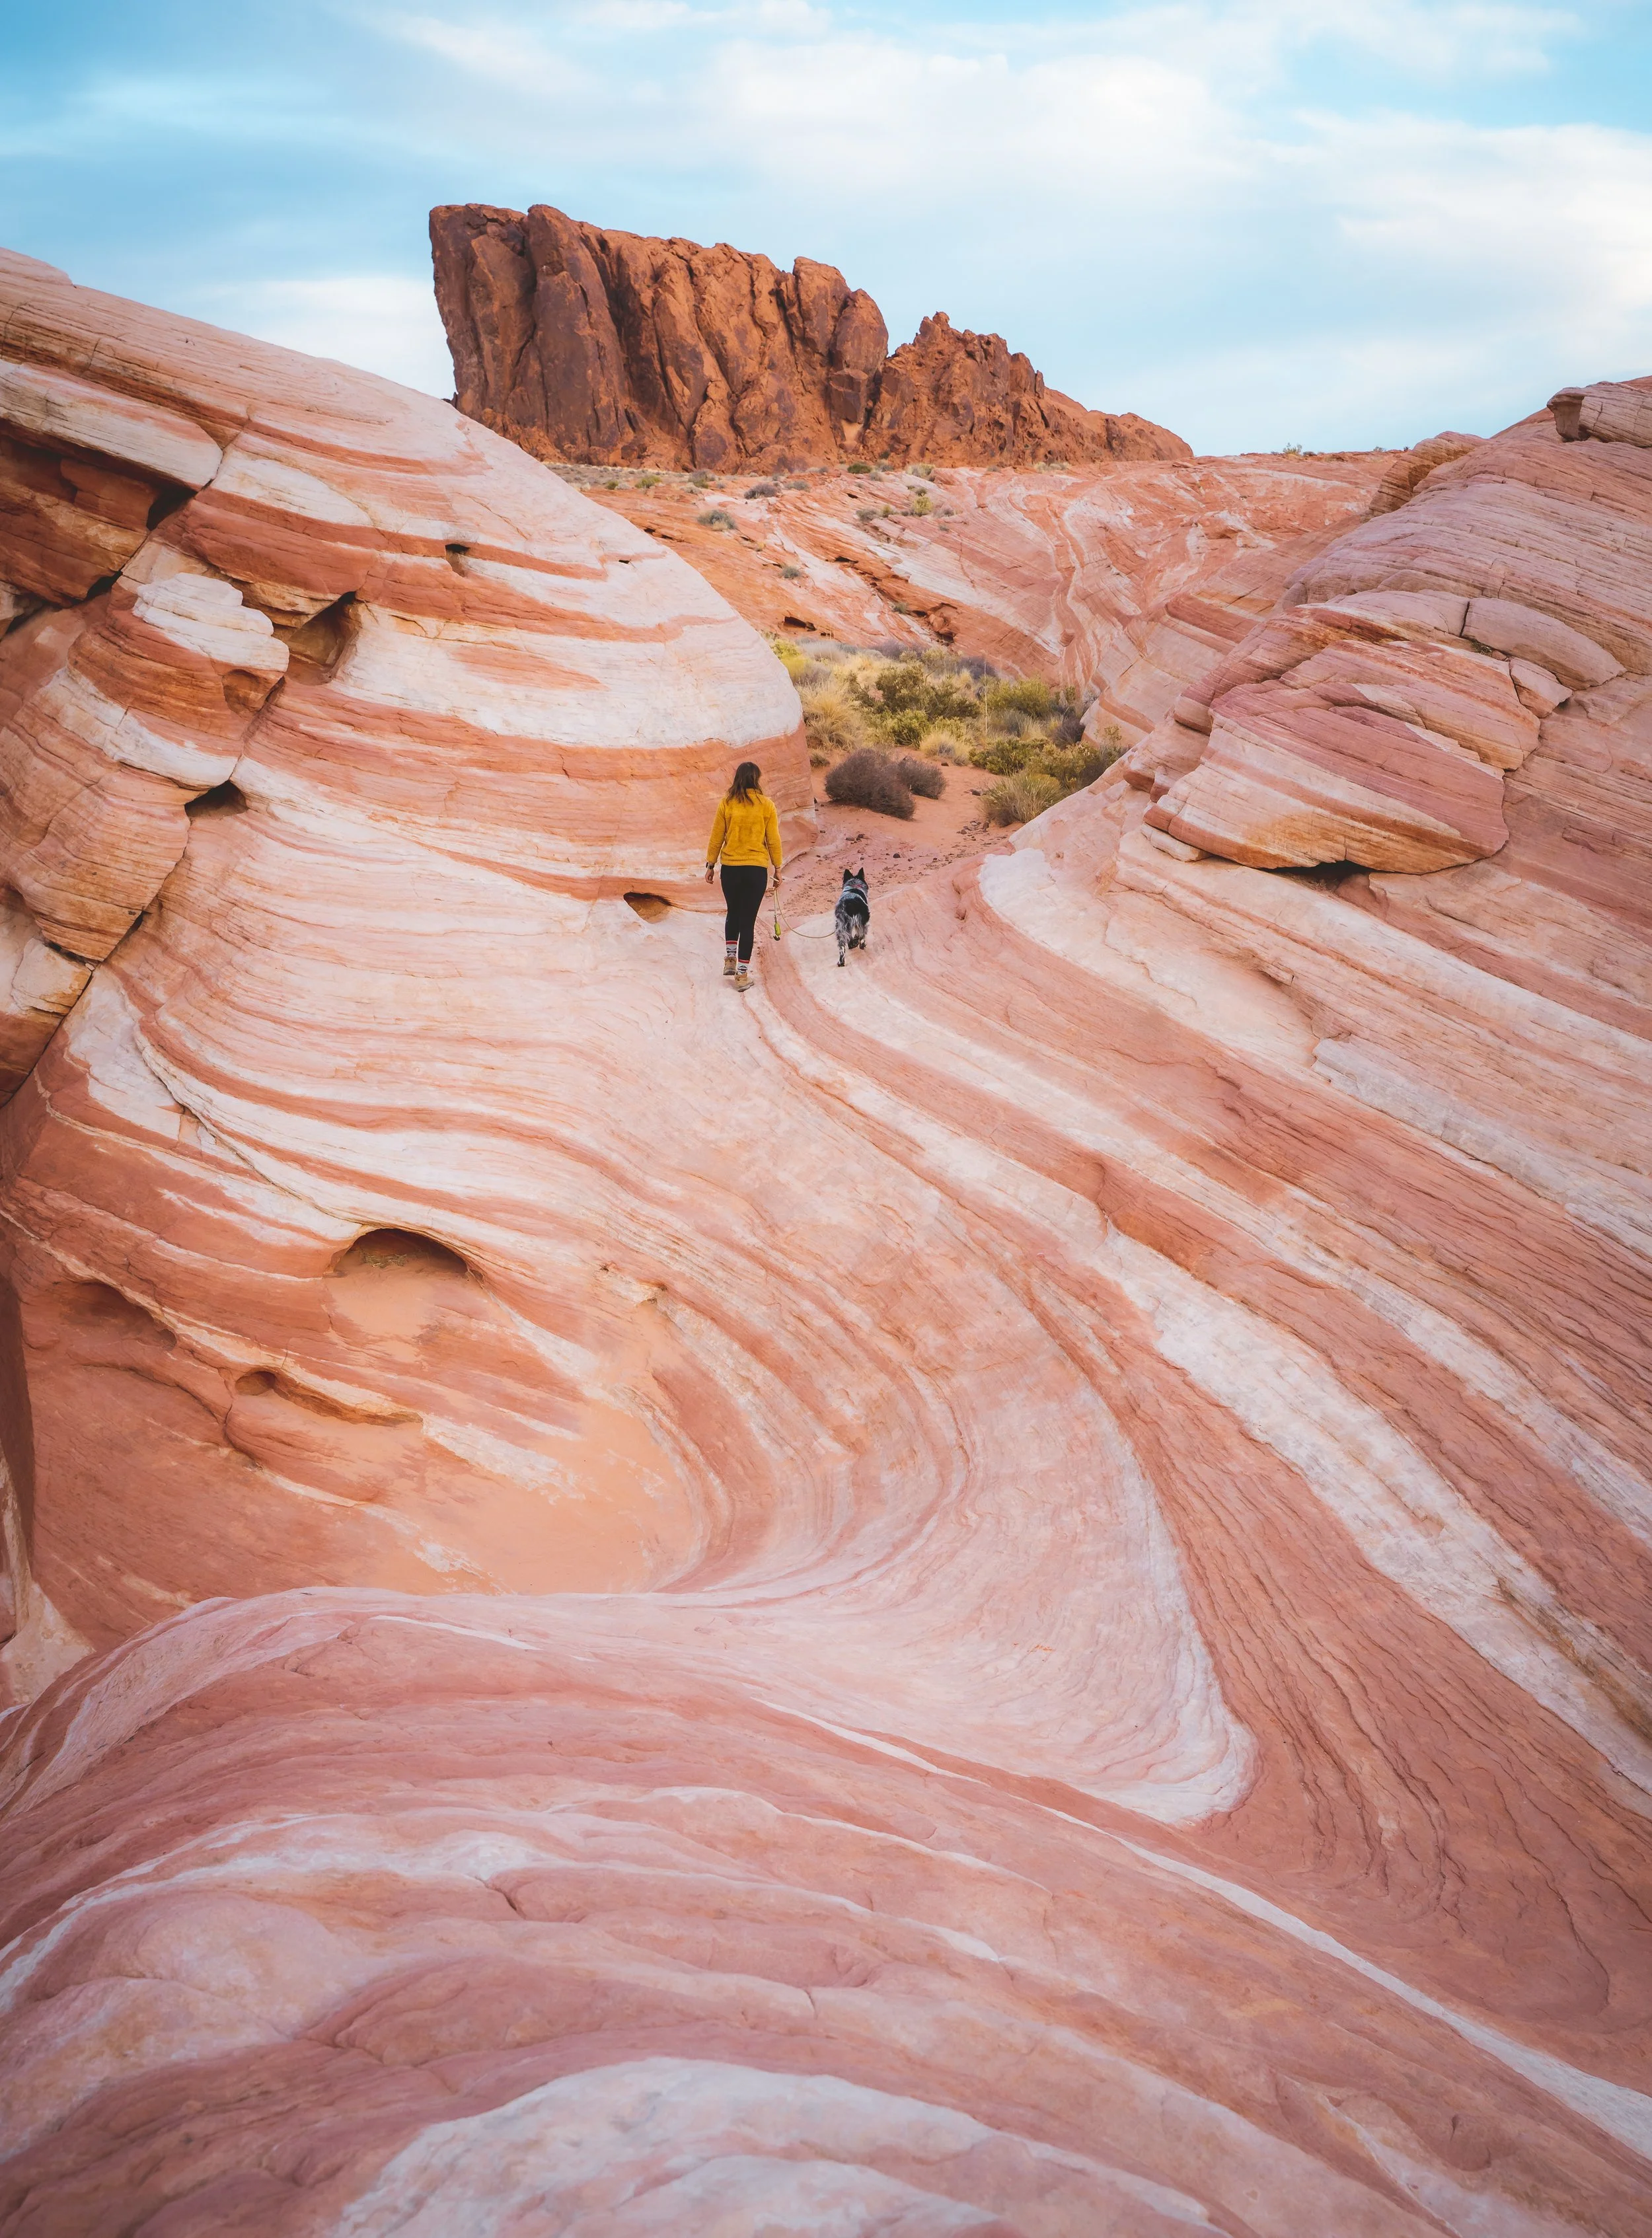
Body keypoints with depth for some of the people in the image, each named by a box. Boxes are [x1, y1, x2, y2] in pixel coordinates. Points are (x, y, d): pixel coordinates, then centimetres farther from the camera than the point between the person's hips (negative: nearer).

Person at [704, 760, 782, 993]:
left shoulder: (727, 803, -3)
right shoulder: (766, 805, -5)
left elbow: (716, 837, 1)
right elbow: (773, 839, 0)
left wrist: (710, 865, 11)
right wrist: (777, 868, 9)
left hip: (730, 868, 1)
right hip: (757, 869, -1)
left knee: (733, 913, 25)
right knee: (748, 920, 3)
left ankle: (730, 959, 18)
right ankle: (742, 975, 3)